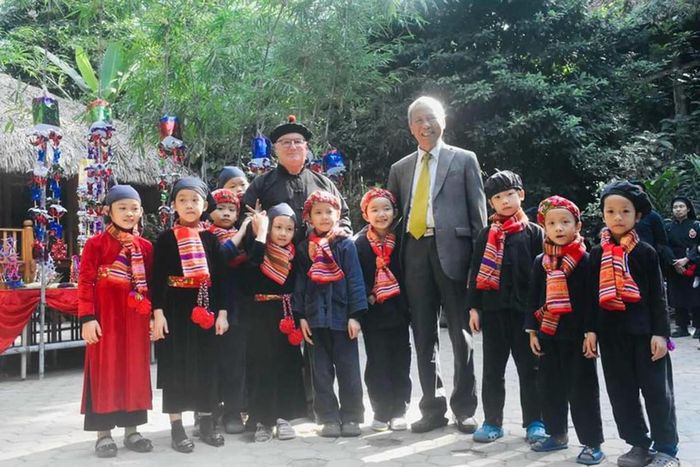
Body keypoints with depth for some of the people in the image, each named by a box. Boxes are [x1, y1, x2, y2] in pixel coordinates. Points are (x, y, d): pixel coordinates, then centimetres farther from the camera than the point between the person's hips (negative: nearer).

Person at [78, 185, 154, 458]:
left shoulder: (146, 247, 7)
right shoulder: (96, 244, -5)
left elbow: (151, 284, 10)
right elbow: (85, 283, -7)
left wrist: (153, 315, 6)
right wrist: (87, 318, -13)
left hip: (136, 320, 4)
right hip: (106, 318, -4)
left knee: (136, 371, 9)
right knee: (105, 372, 2)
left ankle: (131, 430, 21)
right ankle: (104, 433, 12)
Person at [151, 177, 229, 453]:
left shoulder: (210, 239, 6)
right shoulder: (166, 238, -1)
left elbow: (219, 277, 6)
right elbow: (157, 277, -4)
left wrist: (222, 312, 0)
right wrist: (158, 312, -12)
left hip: (205, 308, 3)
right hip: (175, 307, -3)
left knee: (206, 363, 8)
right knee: (176, 364, 1)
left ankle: (206, 423, 21)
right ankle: (176, 428, 10)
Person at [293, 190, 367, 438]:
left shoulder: (345, 245, 0)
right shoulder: (304, 248, 7)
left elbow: (355, 280, -4)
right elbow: (299, 283, 7)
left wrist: (355, 315, -9)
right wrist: (301, 316, 1)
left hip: (341, 316, -2)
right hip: (315, 318, 3)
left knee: (348, 369, 4)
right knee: (321, 371, 8)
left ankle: (351, 417, 14)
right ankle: (328, 418, 16)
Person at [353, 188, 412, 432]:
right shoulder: (360, 243, -1)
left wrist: (406, 304, -3)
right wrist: (367, 298, -12)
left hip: (398, 310, 2)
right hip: (373, 311, -1)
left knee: (400, 362, 7)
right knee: (377, 363, 3)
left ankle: (398, 411, 17)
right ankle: (381, 412, 13)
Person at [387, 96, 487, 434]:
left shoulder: (464, 160, 8)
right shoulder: (400, 168, 18)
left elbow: (478, 211, 3)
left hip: (451, 250, -3)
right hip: (414, 252, 4)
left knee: (460, 333, 2)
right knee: (423, 335, 6)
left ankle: (464, 409, 11)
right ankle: (433, 408, 15)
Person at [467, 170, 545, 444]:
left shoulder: (534, 232, 2)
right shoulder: (486, 235, 8)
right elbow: (476, 273, 7)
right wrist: (474, 307, 2)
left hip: (525, 308, -2)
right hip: (493, 308, 2)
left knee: (529, 367, 6)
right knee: (493, 368, 8)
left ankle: (534, 422, 16)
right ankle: (492, 421, 17)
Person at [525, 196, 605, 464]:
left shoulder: (585, 261, -8)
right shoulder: (540, 262, 5)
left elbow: (592, 300, -8)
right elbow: (533, 298, 9)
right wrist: (532, 331, 5)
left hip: (578, 336, -5)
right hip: (548, 334, 5)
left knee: (582, 389, 0)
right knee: (550, 387, 12)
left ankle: (592, 443, 10)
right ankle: (557, 434, 28)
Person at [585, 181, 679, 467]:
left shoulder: (645, 253, -1)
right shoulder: (596, 254, 5)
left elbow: (657, 296, -2)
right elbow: (592, 295, 7)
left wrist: (660, 332, -8)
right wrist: (591, 330, 1)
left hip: (644, 331, -3)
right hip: (611, 332, 3)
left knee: (656, 390, 2)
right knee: (621, 391, 8)